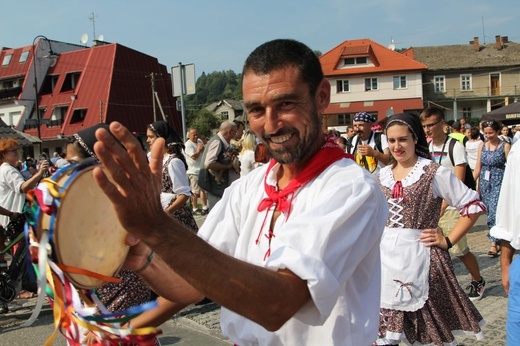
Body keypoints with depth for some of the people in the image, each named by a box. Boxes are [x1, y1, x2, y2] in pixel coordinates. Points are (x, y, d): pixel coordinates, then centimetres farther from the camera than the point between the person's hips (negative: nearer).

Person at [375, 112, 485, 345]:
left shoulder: (434, 173, -6)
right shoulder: (383, 175, 9)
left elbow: (473, 205, -6)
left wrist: (448, 241, -9)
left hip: (419, 254, -4)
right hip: (386, 256, 5)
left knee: (431, 326, 6)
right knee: (385, 322, 10)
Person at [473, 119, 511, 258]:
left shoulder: (505, 146, -3)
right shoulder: (482, 145, 8)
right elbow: (478, 167, 9)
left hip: (499, 182, -4)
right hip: (484, 182, 5)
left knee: (494, 212, -13)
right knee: (490, 212, 8)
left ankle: (494, 244, -6)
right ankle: (499, 241, 22)